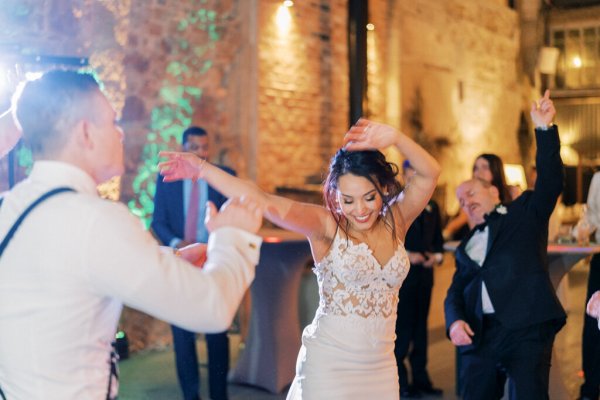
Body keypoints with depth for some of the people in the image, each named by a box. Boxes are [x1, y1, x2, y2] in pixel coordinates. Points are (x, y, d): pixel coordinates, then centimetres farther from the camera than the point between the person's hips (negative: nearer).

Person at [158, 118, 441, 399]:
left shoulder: (396, 221, 1)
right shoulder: (325, 224, -10)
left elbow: (429, 173, -11)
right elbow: (267, 204, -24)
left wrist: (395, 138, -29)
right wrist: (203, 170, -36)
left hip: (381, 366, 4)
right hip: (329, 363, -3)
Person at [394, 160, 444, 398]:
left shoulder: (432, 207, 15)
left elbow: (438, 239, 17)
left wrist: (437, 256, -3)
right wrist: (406, 255, -18)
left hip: (424, 273, 6)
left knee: (420, 326, 11)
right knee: (402, 327, -5)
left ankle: (420, 378, 18)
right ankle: (399, 380, 5)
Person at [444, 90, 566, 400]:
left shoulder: (524, 212, 14)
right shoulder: (466, 247, 25)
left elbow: (550, 181, -2)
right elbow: (455, 294, 17)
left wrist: (544, 129, -11)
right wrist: (454, 321, -5)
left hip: (526, 328, -5)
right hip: (478, 333, 5)